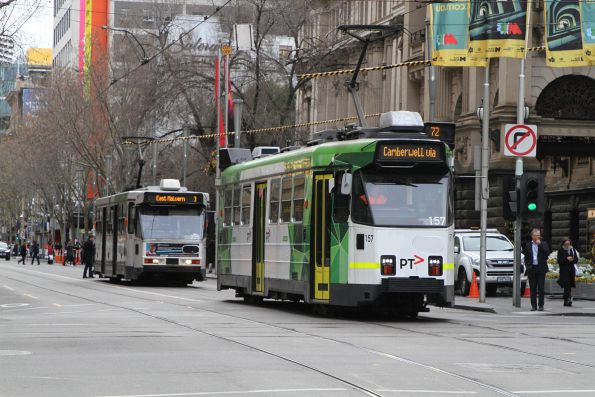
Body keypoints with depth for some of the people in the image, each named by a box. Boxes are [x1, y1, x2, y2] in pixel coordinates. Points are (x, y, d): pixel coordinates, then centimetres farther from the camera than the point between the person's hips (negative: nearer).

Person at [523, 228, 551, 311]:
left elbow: (547, 253, -11)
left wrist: (540, 244, -11)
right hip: (532, 269, 1)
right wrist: (527, 266, -1)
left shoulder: (543, 244, 5)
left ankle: (541, 305, 2)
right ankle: (533, 305, 8)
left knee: (541, 288, -2)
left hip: (541, 268, -1)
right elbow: (526, 257, 12)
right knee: (533, 289, 4)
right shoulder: (528, 245, 9)